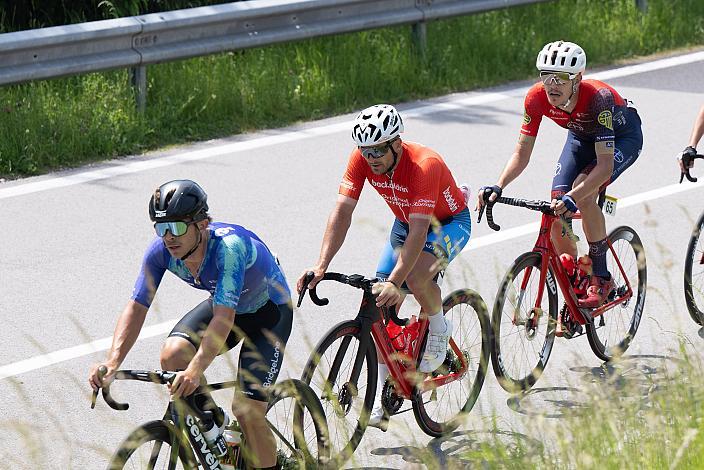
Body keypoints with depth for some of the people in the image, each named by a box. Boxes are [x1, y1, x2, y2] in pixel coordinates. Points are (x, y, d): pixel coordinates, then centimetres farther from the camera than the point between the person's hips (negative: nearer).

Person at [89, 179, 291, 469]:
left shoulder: (229, 246, -38)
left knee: (247, 411, -17)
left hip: (268, 311, -5)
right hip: (223, 305, 6)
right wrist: (112, 363, -34)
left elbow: (223, 319, -46)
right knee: (173, 355, -23)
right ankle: (212, 418, 4)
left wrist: (195, 370, -58)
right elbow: (137, 307, -20)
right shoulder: (161, 251, -22)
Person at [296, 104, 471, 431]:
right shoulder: (362, 159, -21)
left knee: (416, 277, -35)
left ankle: (439, 328, -2)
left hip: (450, 223, -6)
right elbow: (342, 211, -24)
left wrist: (394, 282, -53)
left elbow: (419, 232, -43)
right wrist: (321, 266, -37)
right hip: (406, 223, 6)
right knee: (383, 309, -6)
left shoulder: (424, 165, -36)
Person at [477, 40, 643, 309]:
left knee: (583, 193, -30)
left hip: (622, 136, -5)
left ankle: (601, 278, -17)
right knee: (557, 210, -10)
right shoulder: (537, 98, -27)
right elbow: (523, 151, -20)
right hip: (582, 136, 5)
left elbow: (605, 164, -44)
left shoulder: (597, 97, -40)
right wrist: (499, 186, -37)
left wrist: (573, 197, -57)